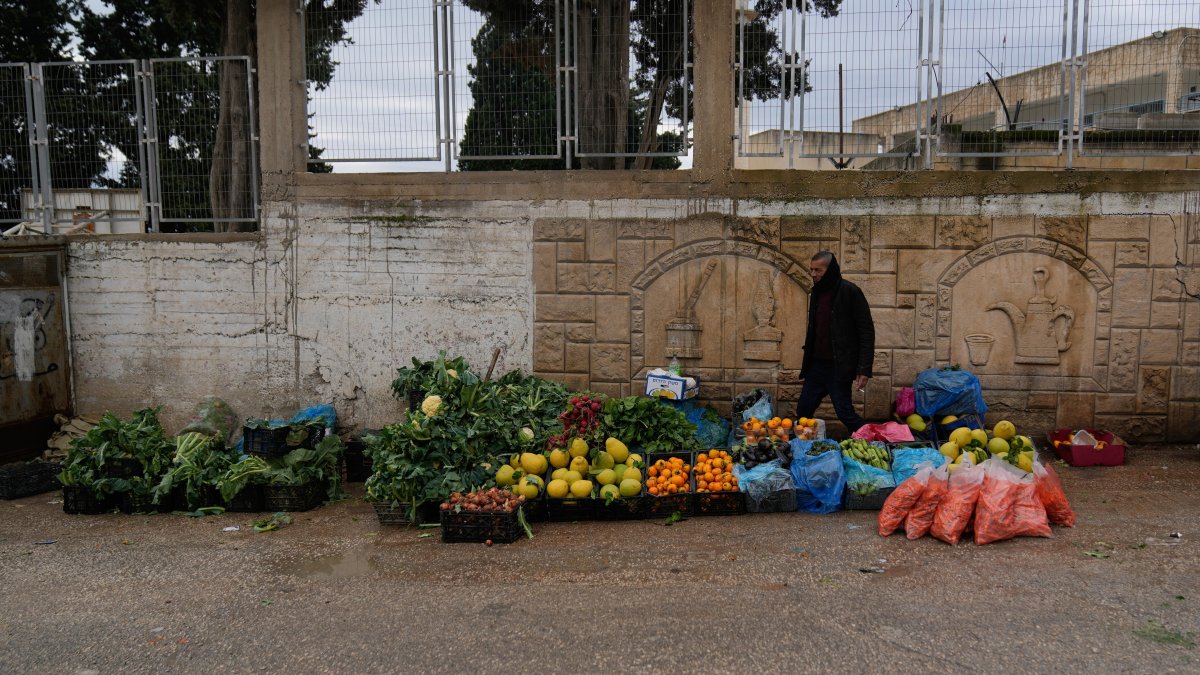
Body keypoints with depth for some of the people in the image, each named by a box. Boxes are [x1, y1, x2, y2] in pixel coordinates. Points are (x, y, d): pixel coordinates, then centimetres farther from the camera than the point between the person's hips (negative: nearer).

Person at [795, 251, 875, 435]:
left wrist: (865, 369, -16)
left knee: (845, 413, -5)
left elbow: (867, 331, -12)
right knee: (803, 411, 8)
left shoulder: (849, 292, -11)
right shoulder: (817, 292, 11)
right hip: (817, 365, 7)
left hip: (839, 367, -7)